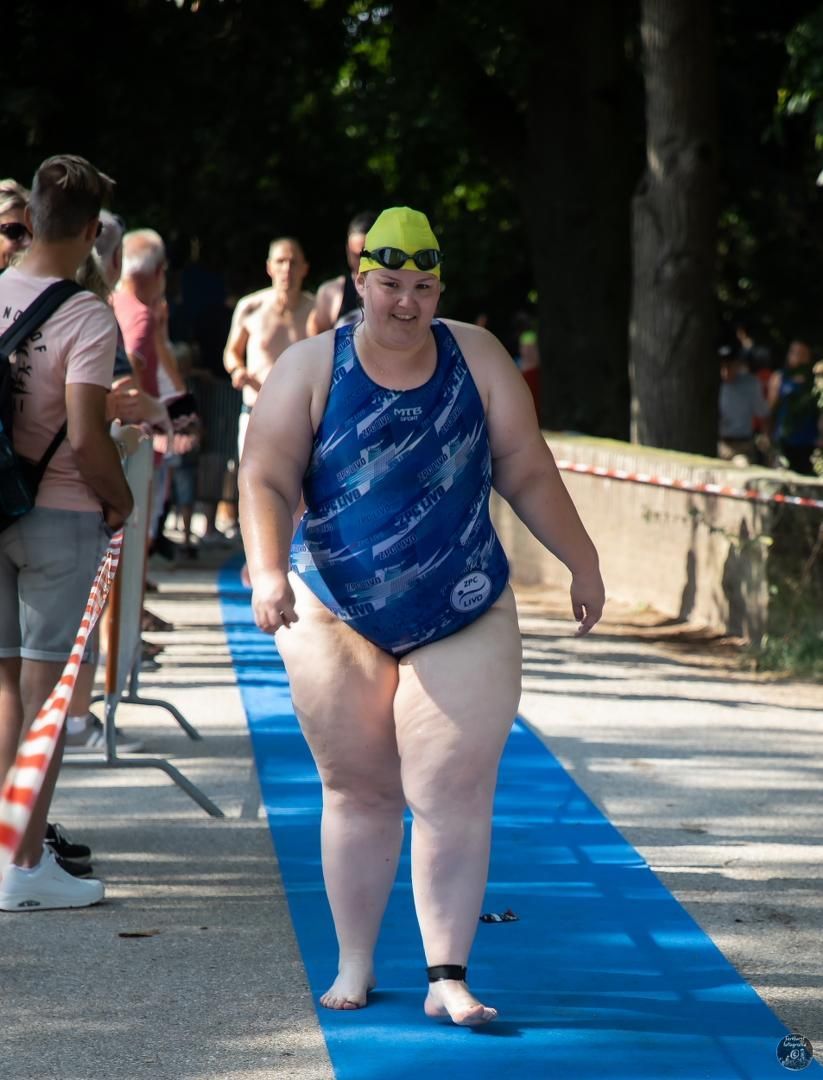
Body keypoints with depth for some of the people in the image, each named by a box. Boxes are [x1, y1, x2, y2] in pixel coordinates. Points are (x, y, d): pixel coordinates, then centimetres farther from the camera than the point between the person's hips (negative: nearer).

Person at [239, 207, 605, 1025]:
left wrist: (581, 561, 8)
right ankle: (354, 965, 19)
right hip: (338, 621, 0)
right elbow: (266, 479, -10)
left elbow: (527, 472, 7)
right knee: (357, 792, 8)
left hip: (464, 622, 0)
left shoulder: (477, 359, 1)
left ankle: (448, 978, -4)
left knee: (454, 796, -6)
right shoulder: (311, 369, -4)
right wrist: (268, 570, -25)